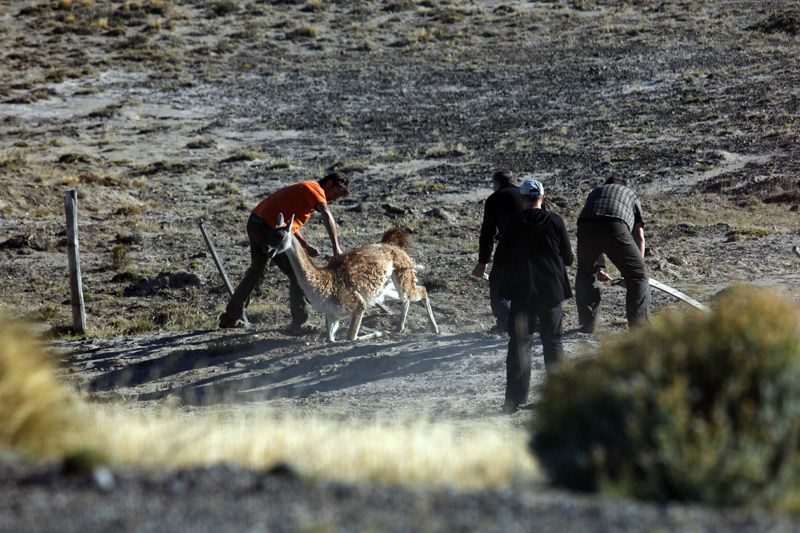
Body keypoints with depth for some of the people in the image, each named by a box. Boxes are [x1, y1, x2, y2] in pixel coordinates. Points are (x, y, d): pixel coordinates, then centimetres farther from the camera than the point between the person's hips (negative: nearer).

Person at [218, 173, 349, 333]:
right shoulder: (315, 189, -6)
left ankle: (230, 318, 33)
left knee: (256, 271, 25)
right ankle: (300, 324, -3)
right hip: (269, 228, -10)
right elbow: (327, 215, -22)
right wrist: (336, 247, -27)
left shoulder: (303, 188, 23)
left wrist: (306, 246, 15)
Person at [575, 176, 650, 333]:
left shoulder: (595, 193, 42)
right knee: (638, 274, 11)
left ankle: (587, 323, 27)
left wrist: (597, 268, 48)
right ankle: (638, 324, 3)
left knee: (585, 274, 26)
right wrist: (639, 264, 42)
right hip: (615, 227, -3)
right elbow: (639, 237, 32)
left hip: (586, 227, 3)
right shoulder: (630, 195, 36)